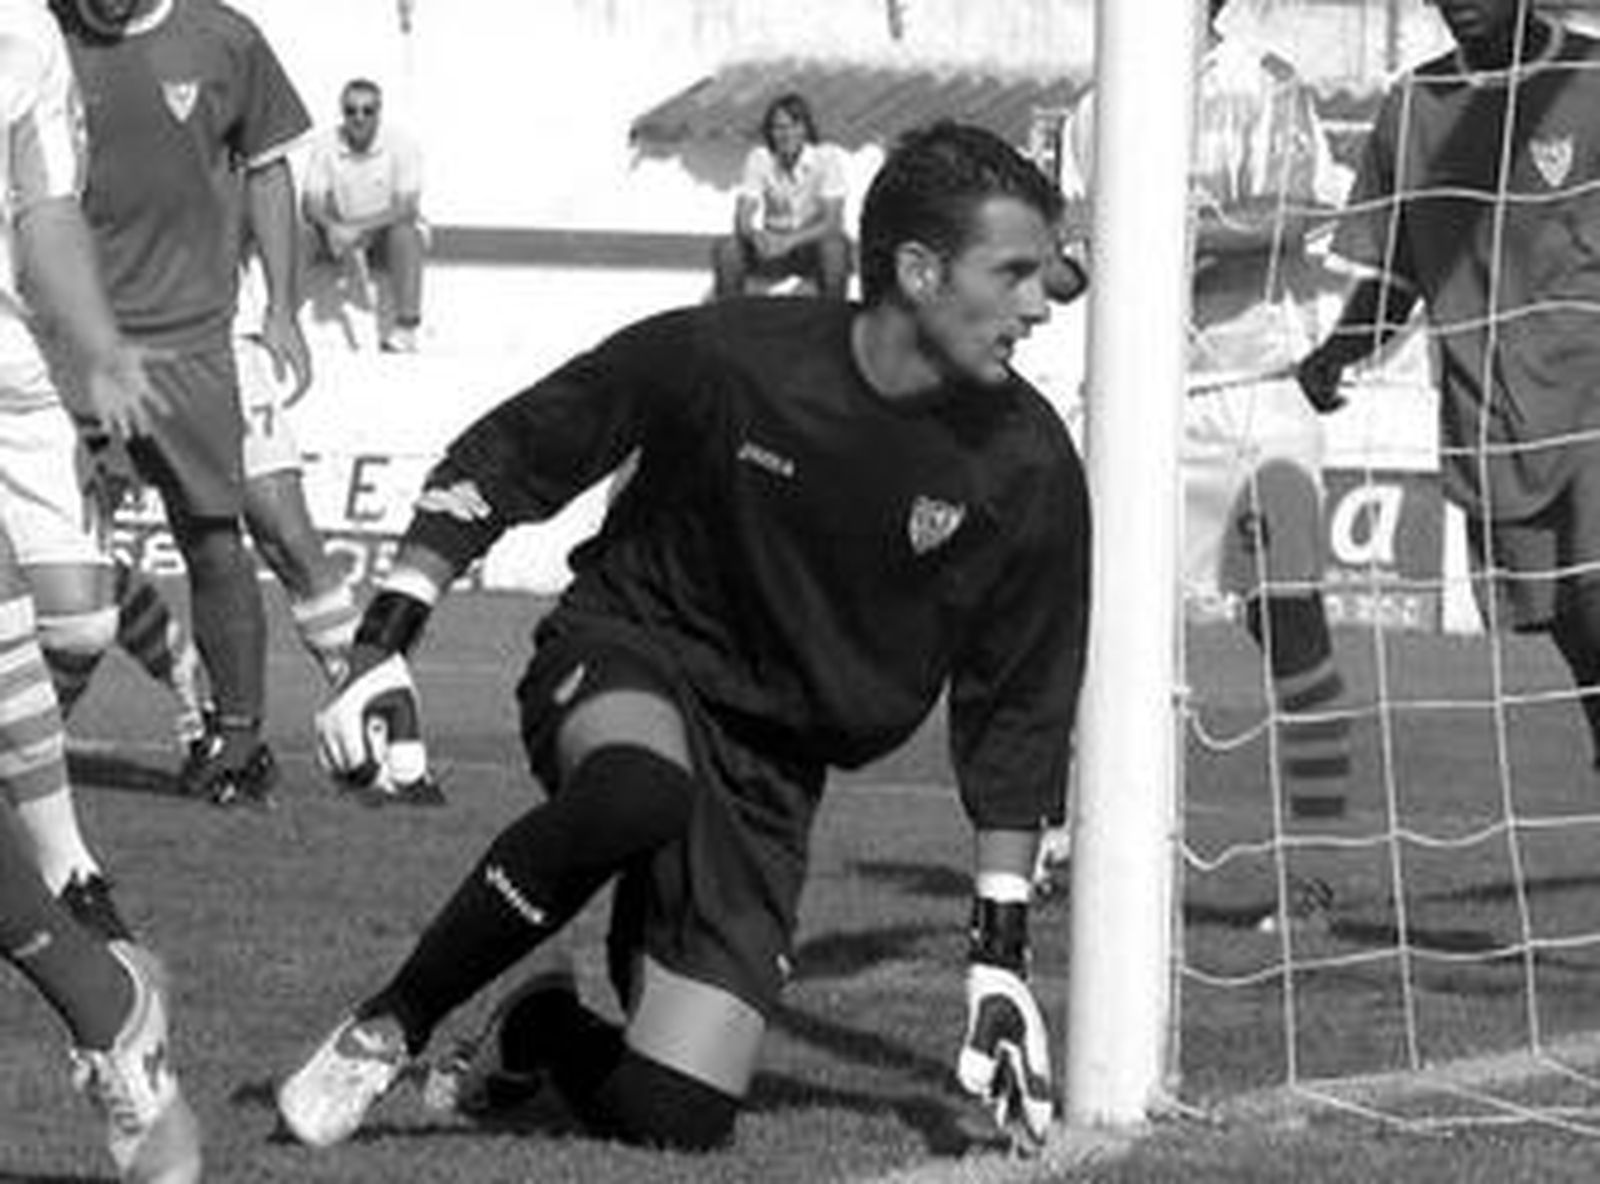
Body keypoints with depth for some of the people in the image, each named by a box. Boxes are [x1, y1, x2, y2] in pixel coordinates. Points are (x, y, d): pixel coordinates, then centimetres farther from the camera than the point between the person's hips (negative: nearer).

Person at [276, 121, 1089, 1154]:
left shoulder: (1026, 468, -9)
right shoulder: (724, 359, -16)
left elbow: (1016, 718, 1)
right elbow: (500, 463, -3)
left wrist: (1000, 960, -2)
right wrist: (387, 645, -11)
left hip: (774, 771, 3)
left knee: (676, 1117, -14)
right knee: (638, 790, -41)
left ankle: (538, 1038, 22)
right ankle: (387, 1030, -22)